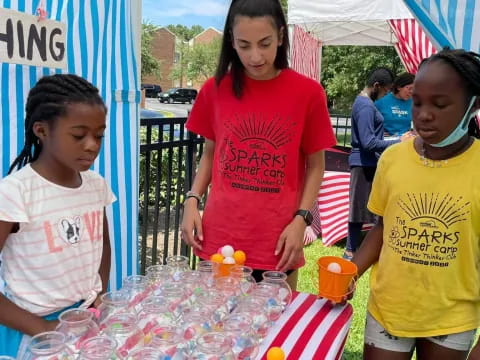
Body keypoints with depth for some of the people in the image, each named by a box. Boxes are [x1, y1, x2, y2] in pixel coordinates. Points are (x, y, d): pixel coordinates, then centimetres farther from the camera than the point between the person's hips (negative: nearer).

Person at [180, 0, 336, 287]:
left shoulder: (308, 92, -5)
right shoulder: (215, 90, 1)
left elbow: (315, 165, 2)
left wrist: (301, 220, -8)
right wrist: (192, 201, 0)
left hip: (277, 242, -1)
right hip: (219, 238, 2)